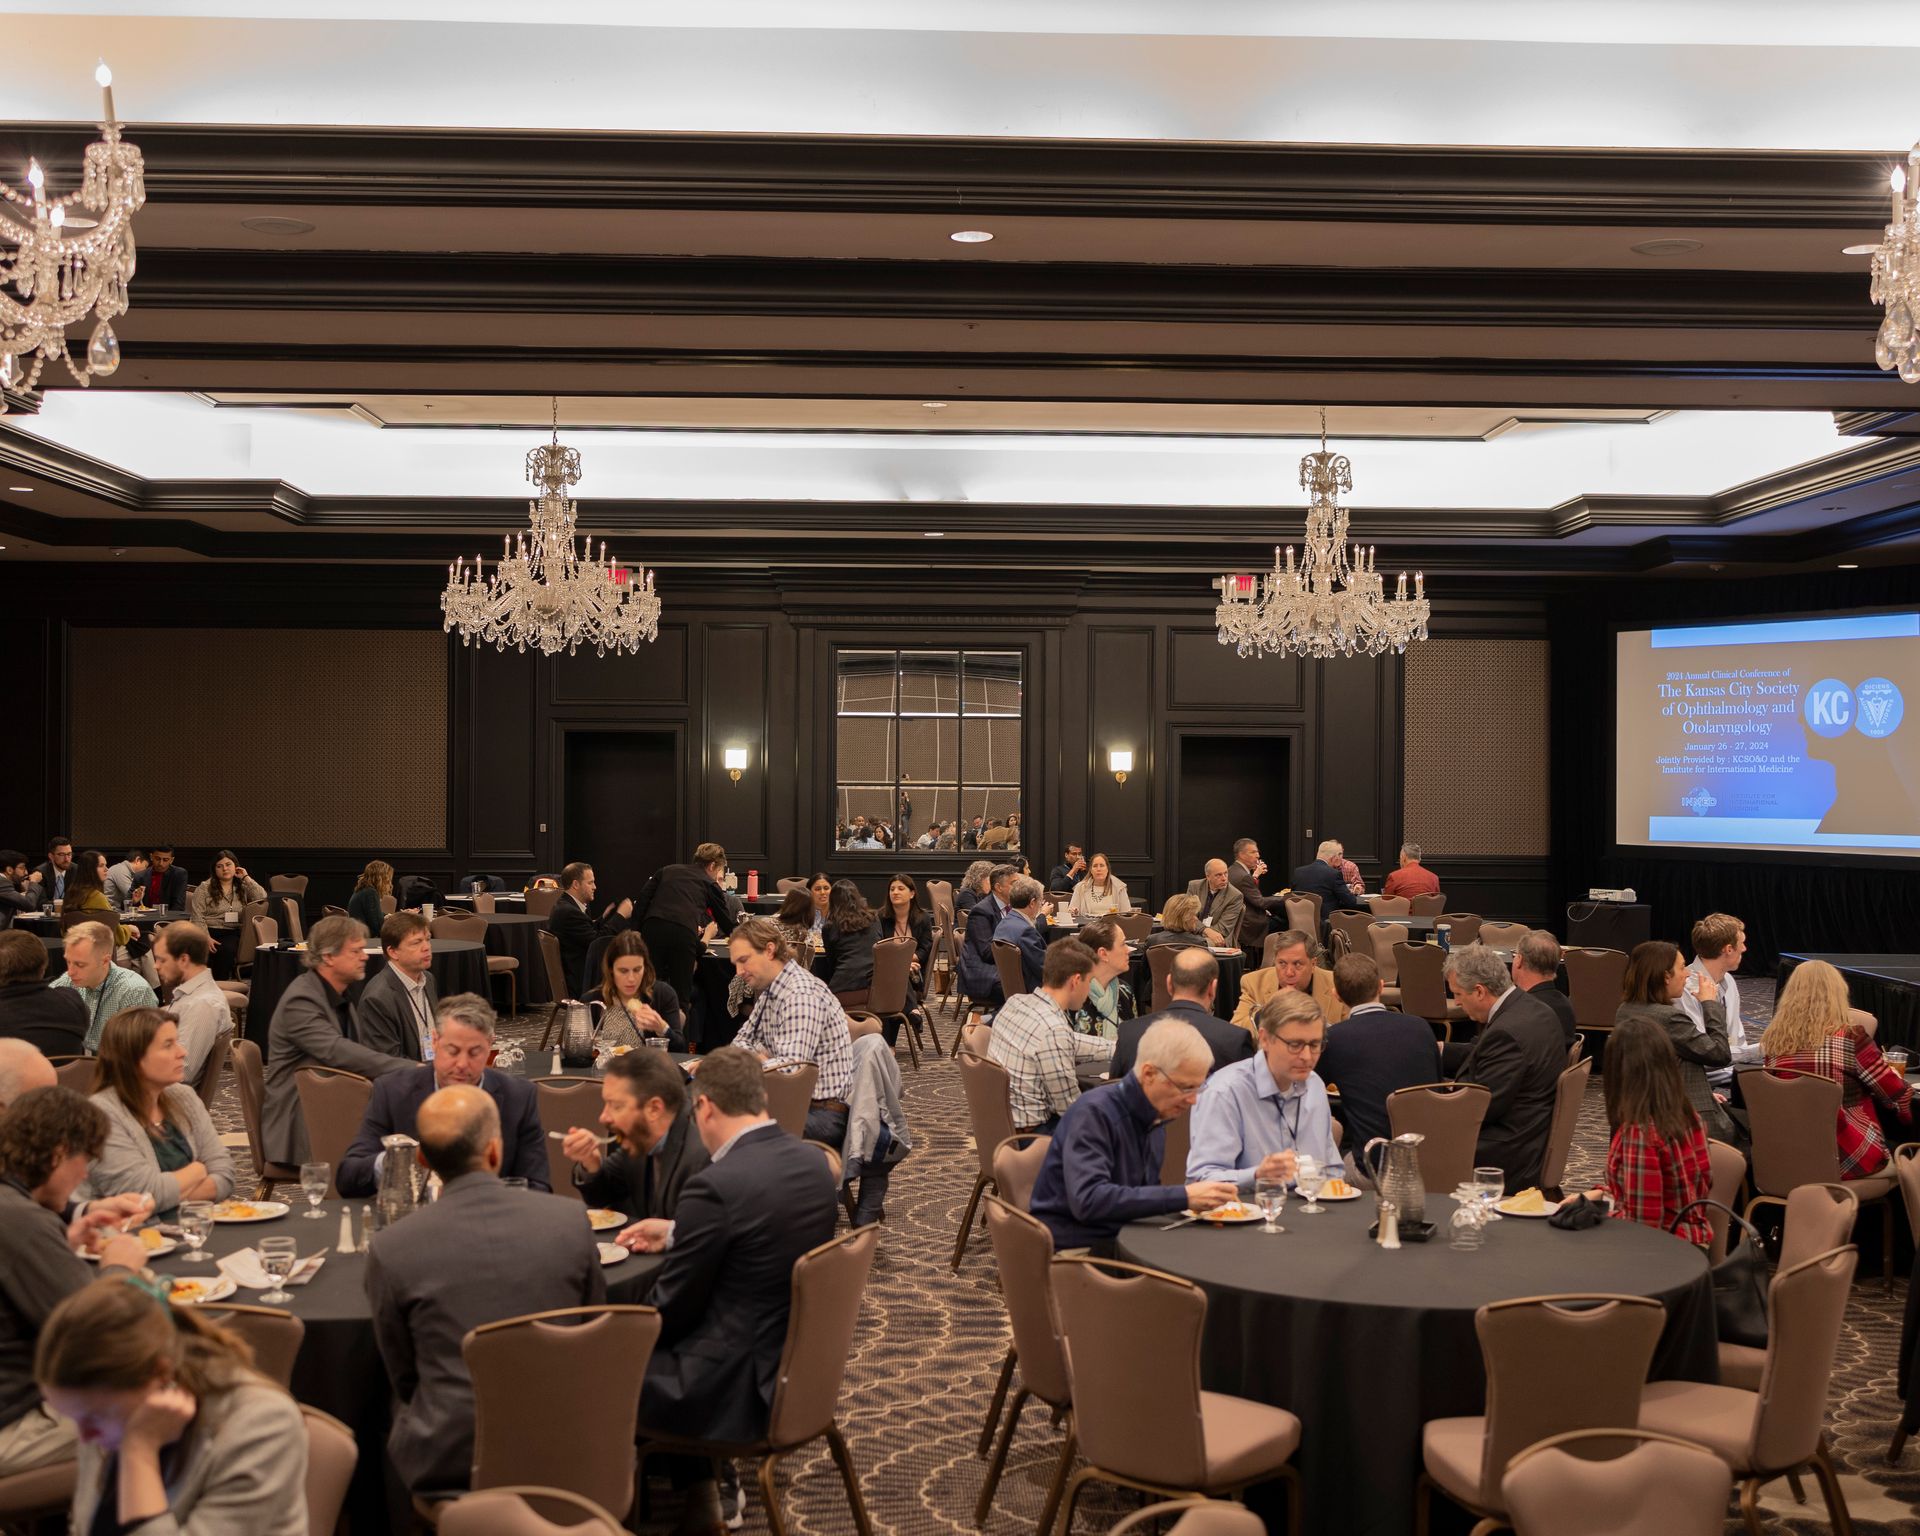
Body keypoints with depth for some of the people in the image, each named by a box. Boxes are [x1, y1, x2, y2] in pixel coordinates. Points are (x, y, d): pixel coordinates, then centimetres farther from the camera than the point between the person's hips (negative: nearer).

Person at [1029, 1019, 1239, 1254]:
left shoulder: (1155, 1117, 9)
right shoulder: (1094, 1113, -16)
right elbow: (1088, 1200, -28)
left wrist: (1201, 1194, -3)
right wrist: (1183, 1197, -29)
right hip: (1073, 1251, -8)